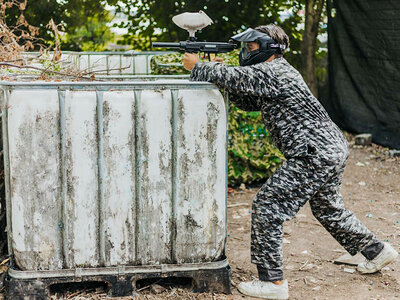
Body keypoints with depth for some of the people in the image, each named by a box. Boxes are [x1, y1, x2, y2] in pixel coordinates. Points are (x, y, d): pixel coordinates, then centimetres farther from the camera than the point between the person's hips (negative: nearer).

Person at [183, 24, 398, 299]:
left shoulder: (270, 72, -13)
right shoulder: (278, 71, 18)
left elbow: (232, 76, -20)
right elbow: (250, 103, 22)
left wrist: (197, 67, -3)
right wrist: (220, 70, 11)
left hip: (315, 156, -11)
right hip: (334, 150, 11)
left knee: (267, 206, -6)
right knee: (328, 208, 28)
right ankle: (377, 251, 40)